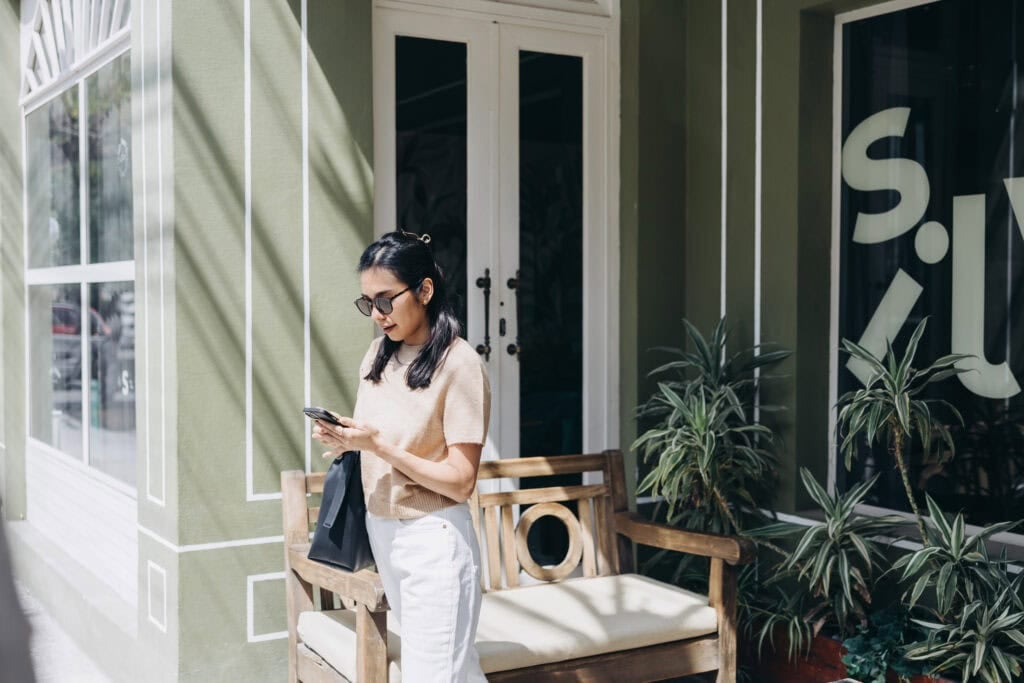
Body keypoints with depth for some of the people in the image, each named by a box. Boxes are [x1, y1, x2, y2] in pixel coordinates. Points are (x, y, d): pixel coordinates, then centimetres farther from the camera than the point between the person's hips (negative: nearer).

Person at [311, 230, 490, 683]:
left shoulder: (459, 363, -15)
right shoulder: (379, 353, 5)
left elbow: (460, 481, -17)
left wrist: (378, 445, -23)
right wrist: (343, 441, -6)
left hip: (434, 540, -7)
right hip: (381, 532, 7)